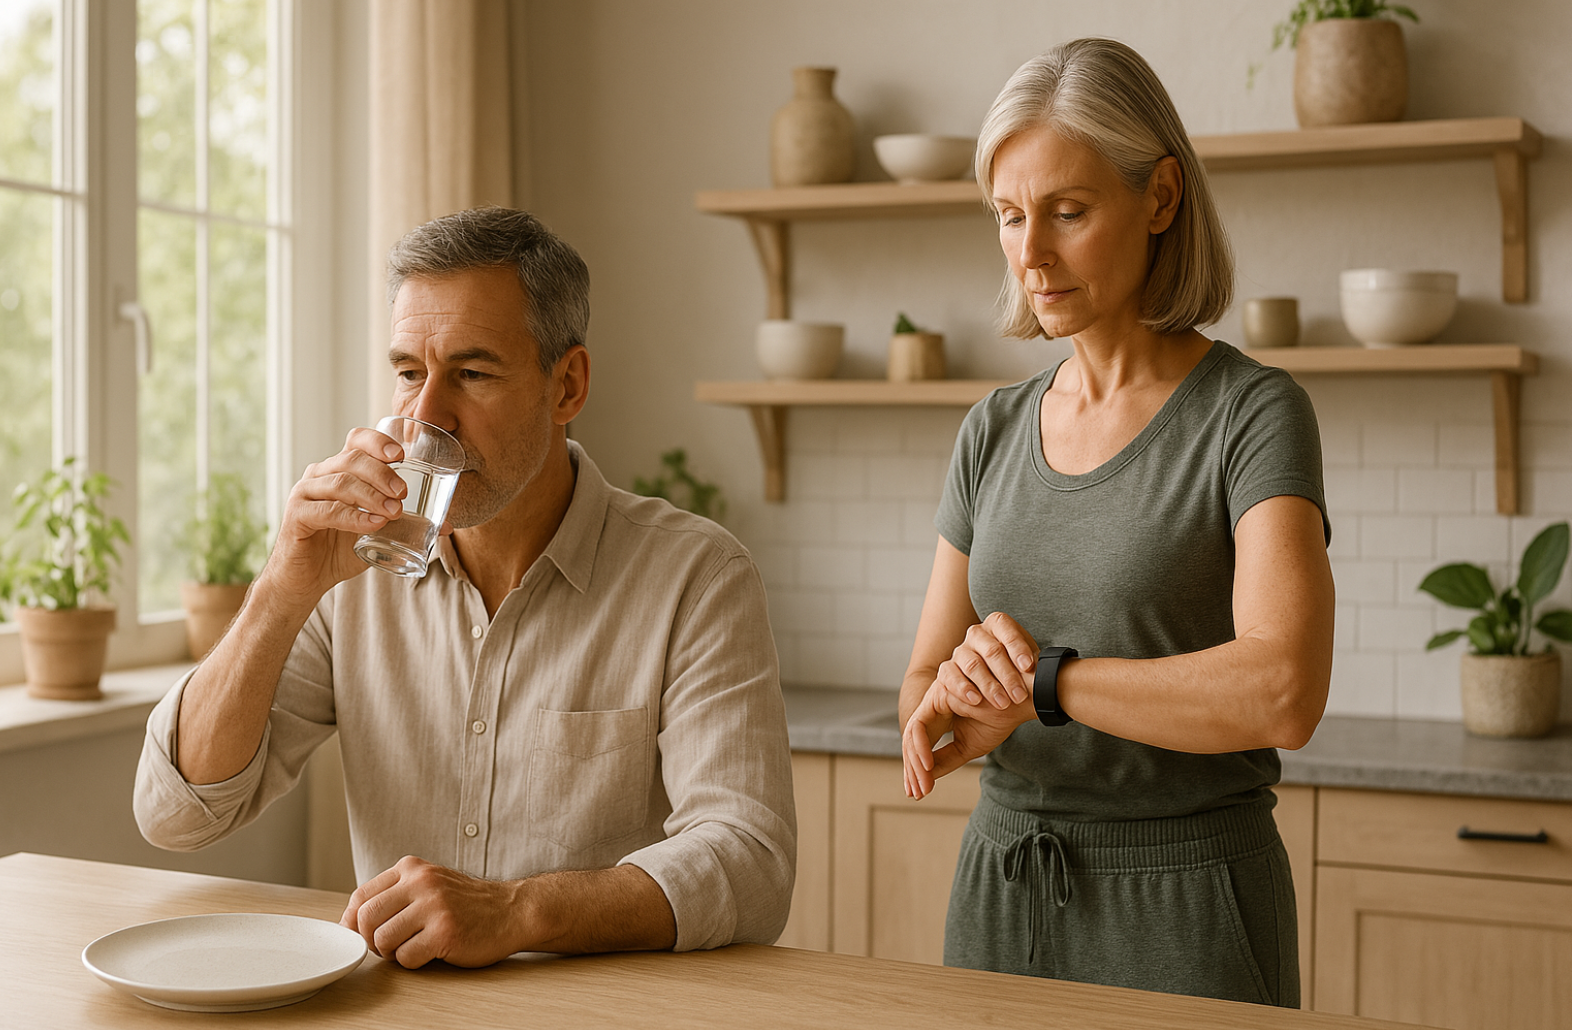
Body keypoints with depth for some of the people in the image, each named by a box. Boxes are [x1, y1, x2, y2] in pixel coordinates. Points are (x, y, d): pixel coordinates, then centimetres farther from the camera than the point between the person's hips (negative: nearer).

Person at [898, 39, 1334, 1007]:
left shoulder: (1255, 414, -11)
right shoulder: (995, 432, 6)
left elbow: (1284, 694, -25)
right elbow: (925, 685, 7)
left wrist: (1038, 676, -17)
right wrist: (951, 707, -16)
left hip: (1185, 919, -5)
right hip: (1001, 899, 5)